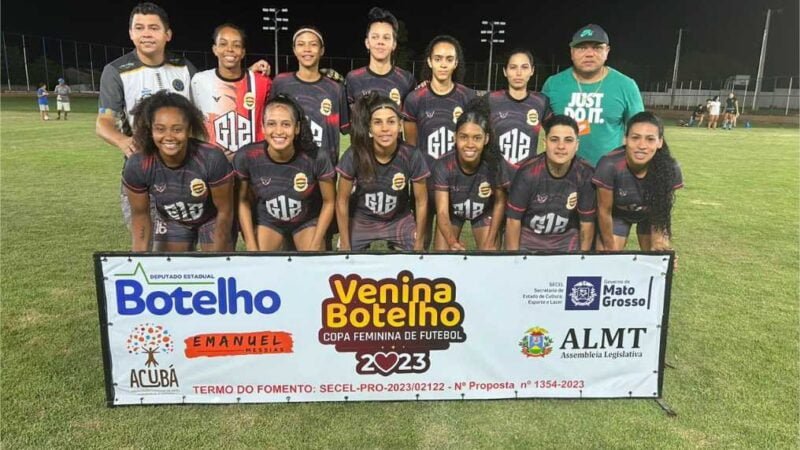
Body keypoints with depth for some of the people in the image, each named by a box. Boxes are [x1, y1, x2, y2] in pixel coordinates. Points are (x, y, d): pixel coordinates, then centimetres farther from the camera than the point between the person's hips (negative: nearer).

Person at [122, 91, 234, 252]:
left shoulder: (212, 159, -34)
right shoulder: (137, 166, -26)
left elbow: (224, 211, -21)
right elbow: (140, 214, -9)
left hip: (212, 220, -2)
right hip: (171, 222, 2)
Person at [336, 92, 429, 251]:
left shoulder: (411, 156, -23)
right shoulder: (354, 155, -24)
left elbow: (421, 201, -9)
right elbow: (342, 201, -12)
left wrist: (419, 243, -3)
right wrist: (345, 245, -7)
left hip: (399, 220, 1)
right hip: (361, 221, 0)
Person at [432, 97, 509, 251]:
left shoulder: (496, 163, -31)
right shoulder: (443, 165, -33)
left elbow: (500, 203, -15)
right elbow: (442, 212, -34)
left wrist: (490, 242, -17)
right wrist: (452, 242, -53)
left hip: (484, 212, 0)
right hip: (452, 212, 0)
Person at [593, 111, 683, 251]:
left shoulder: (670, 169, -30)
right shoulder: (610, 166, -36)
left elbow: (662, 210, -13)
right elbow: (604, 211, -22)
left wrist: (657, 244, -14)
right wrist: (610, 247, -11)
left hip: (651, 214, 2)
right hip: (617, 214, -1)